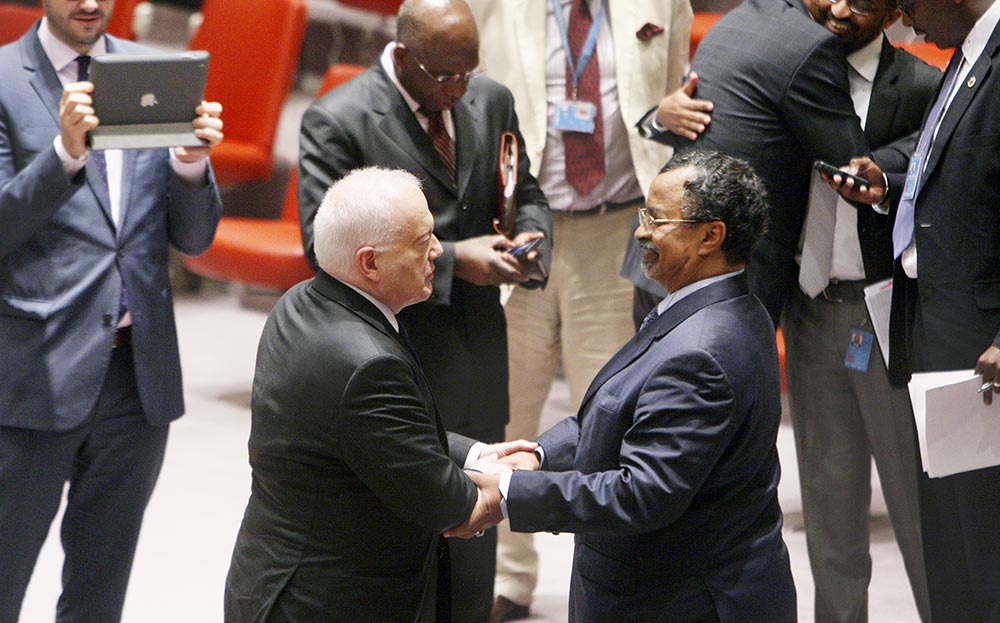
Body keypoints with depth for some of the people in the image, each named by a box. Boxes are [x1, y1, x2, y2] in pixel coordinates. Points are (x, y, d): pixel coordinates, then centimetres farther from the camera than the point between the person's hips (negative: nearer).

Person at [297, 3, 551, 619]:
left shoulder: (492, 101, 4)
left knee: (475, 540, 18)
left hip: (479, 374, 6)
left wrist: (531, 240, -9)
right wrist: (452, 259, -23)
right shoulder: (337, 120, -14)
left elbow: (527, 196, 16)